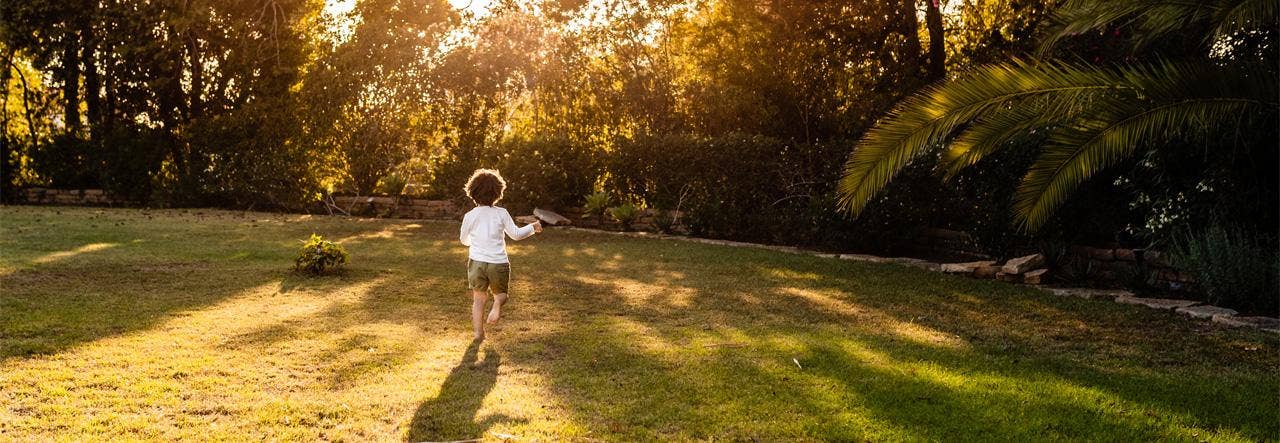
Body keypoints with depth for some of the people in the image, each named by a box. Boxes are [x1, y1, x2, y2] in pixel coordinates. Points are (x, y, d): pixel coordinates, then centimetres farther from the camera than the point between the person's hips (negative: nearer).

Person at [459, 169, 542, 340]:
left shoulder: (470, 216, -2)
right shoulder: (501, 213, -4)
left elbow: (464, 240, 12)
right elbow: (516, 234, 0)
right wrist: (533, 227, 15)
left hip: (477, 262, 1)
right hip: (499, 263, 0)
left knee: (478, 298, 15)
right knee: (502, 292, 21)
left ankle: (479, 332, 7)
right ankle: (497, 303, -14)